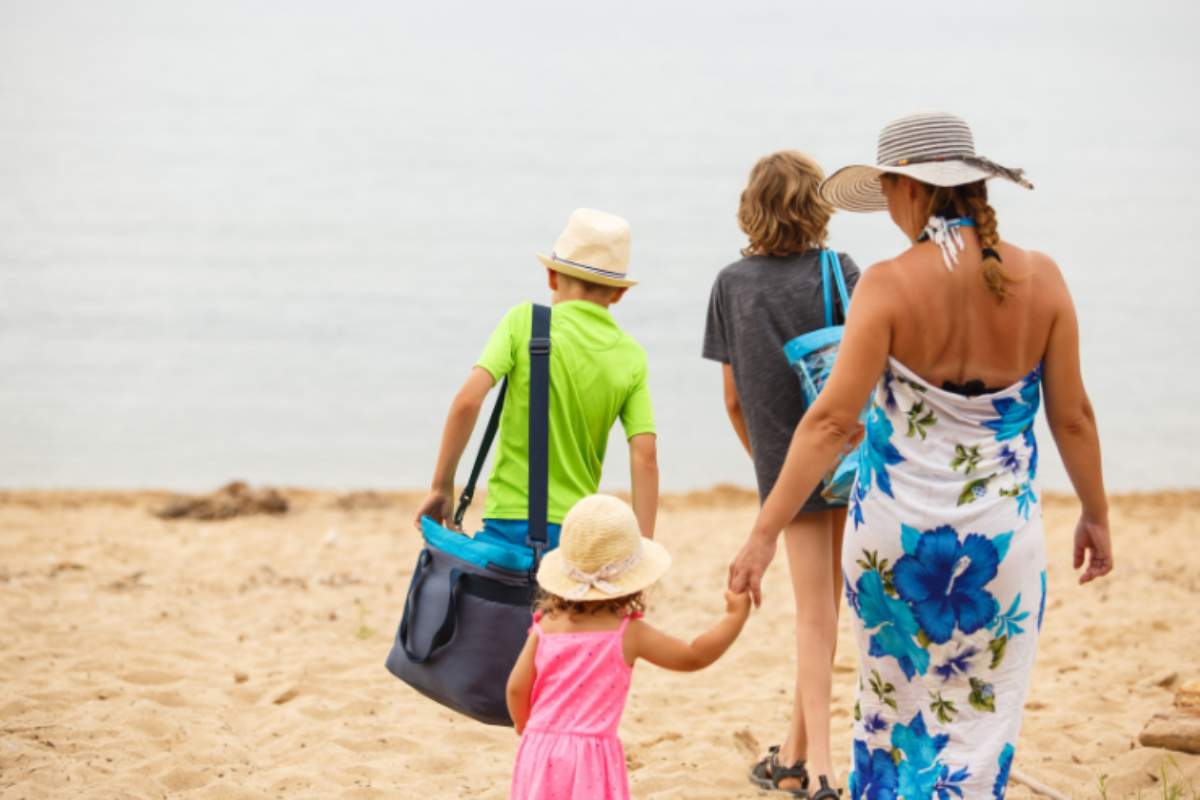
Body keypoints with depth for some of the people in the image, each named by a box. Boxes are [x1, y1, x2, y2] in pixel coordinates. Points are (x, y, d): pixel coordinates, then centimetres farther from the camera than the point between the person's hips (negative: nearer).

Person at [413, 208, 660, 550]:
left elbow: (468, 400, -13)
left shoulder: (525, 321, -1)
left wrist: (442, 486, -4)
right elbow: (645, 457, -3)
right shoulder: (632, 358, 5)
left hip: (510, 524, -2)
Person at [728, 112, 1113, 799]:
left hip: (894, 531, -1)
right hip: (1002, 536, 1)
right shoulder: (1040, 278, -5)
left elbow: (832, 420, -16)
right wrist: (1097, 516, 16)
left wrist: (765, 533, -13)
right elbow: (1073, 417, 1)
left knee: (889, 712, 18)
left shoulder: (890, 286, -13)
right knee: (979, 728, 9)